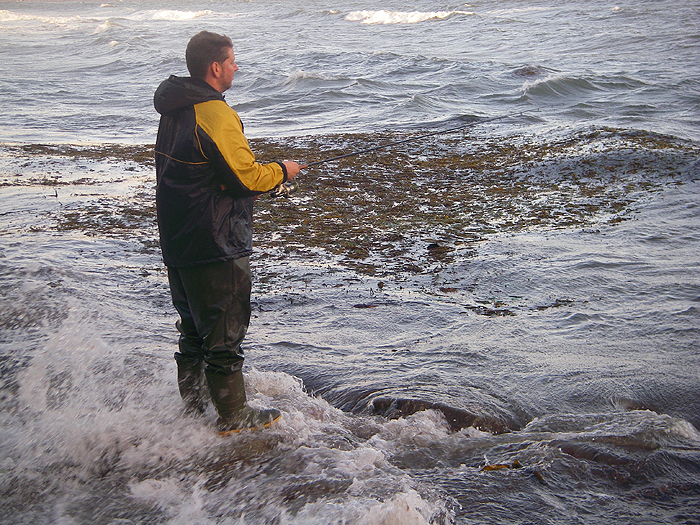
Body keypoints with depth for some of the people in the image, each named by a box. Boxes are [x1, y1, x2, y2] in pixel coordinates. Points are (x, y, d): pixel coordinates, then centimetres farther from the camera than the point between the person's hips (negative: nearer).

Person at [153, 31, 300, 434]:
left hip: (177, 242, 10)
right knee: (224, 334, 3)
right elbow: (246, 177, -21)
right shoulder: (216, 115, -20)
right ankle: (235, 418, 15)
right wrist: (281, 171, -2)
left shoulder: (175, 109, 10)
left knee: (194, 329, 20)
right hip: (215, 248, -10)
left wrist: (257, 180, 17)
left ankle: (192, 408, 32)